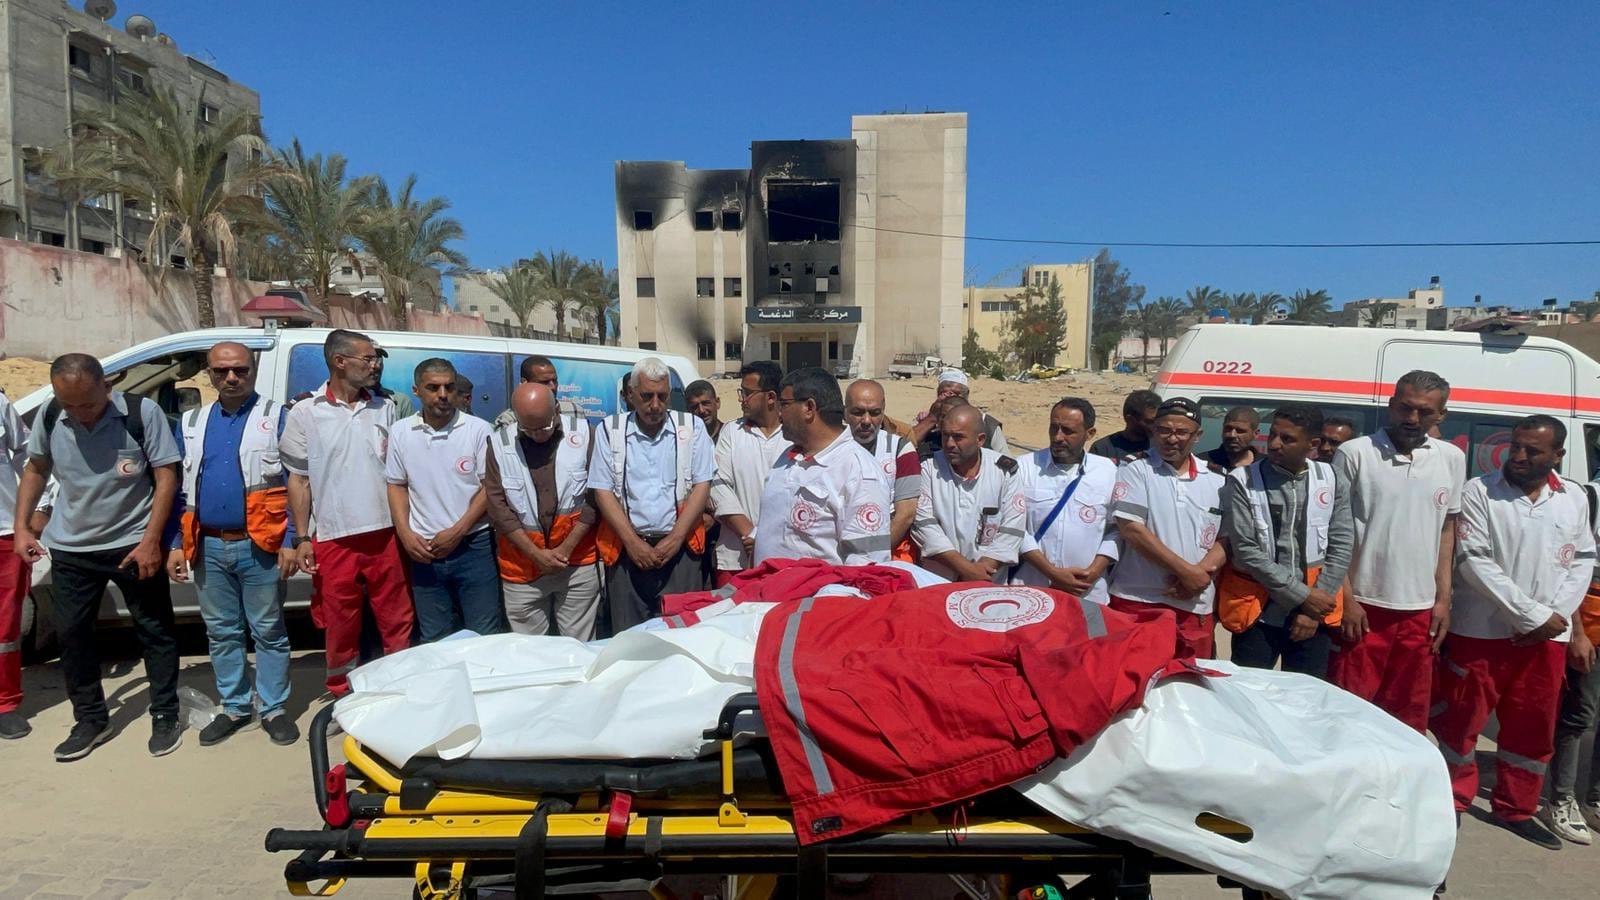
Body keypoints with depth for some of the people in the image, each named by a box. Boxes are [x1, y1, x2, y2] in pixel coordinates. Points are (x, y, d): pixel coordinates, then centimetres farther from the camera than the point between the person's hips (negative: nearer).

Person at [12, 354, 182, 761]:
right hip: (70, 549, 4)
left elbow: (166, 476, -14)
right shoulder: (48, 417, -6)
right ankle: (91, 720, 27)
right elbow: (35, 469, 11)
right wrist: (21, 526, 3)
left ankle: (165, 717, 20)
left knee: (155, 631, 6)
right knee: (71, 633, 11)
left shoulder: (142, 413, -18)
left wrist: (150, 541, -17)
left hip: (134, 544, -4)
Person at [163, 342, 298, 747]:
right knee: (221, 633, 14)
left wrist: (291, 542, -11)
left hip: (259, 546, -4)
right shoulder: (190, 423, 11)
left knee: (268, 632, 5)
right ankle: (235, 707, 27)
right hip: (208, 547, 5)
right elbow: (178, 488, 13)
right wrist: (176, 544, 7)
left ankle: (273, 709, 16)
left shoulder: (276, 418, -3)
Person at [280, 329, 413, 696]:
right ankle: (344, 697, 26)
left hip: (385, 535, 2)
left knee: (398, 623, 8)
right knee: (341, 629, 10)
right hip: (333, 540, -2)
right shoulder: (305, 413, -1)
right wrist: (301, 539, -3)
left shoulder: (384, 408, 6)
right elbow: (298, 480, 2)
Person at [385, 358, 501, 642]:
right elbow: (397, 486, 10)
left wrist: (456, 533, -11)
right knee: (434, 641, 13)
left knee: (485, 638, 2)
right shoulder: (401, 432, 5)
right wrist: (405, 534, -3)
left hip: (473, 546, -3)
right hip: (424, 551, 3)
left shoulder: (478, 429, -5)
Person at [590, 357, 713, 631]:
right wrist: (633, 542, -7)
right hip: (627, 550, 1)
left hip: (679, 548, 0)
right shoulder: (611, 430, 4)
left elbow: (702, 485, 0)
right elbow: (603, 491, 1)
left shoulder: (691, 427, 4)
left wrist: (674, 539, -8)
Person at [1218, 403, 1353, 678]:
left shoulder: (1332, 481, 2)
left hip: (1314, 615, 2)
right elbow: (1245, 551, -11)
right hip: (1258, 615, -2)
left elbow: (1341, 546, 1)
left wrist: (1314, 609, -6)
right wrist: (1303, 596, -12)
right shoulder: (1243, 481, -7)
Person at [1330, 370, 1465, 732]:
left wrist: (1443, 599, 7)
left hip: (1420, 610, 4)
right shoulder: (1354, 453, -7)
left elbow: (1446, 530, 13)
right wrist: (1347, 600, -9)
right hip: (1364, 605, -4)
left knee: (1409, 716, 14)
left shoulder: (1452, 459, 6)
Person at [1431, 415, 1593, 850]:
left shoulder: (1575, 498, 8)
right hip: (1481, 632, -5)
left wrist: (1557, 616, -6)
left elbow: (1583, 561, 9)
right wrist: (1533, 614, -14)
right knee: (1462, 721, 4)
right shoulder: (1479, 492, -8)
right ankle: (1452, 802, 20)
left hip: (1546, 637, 5)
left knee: (1533, 728, 14)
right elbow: (1474, 563, -13)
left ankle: (1514, 809, 31)